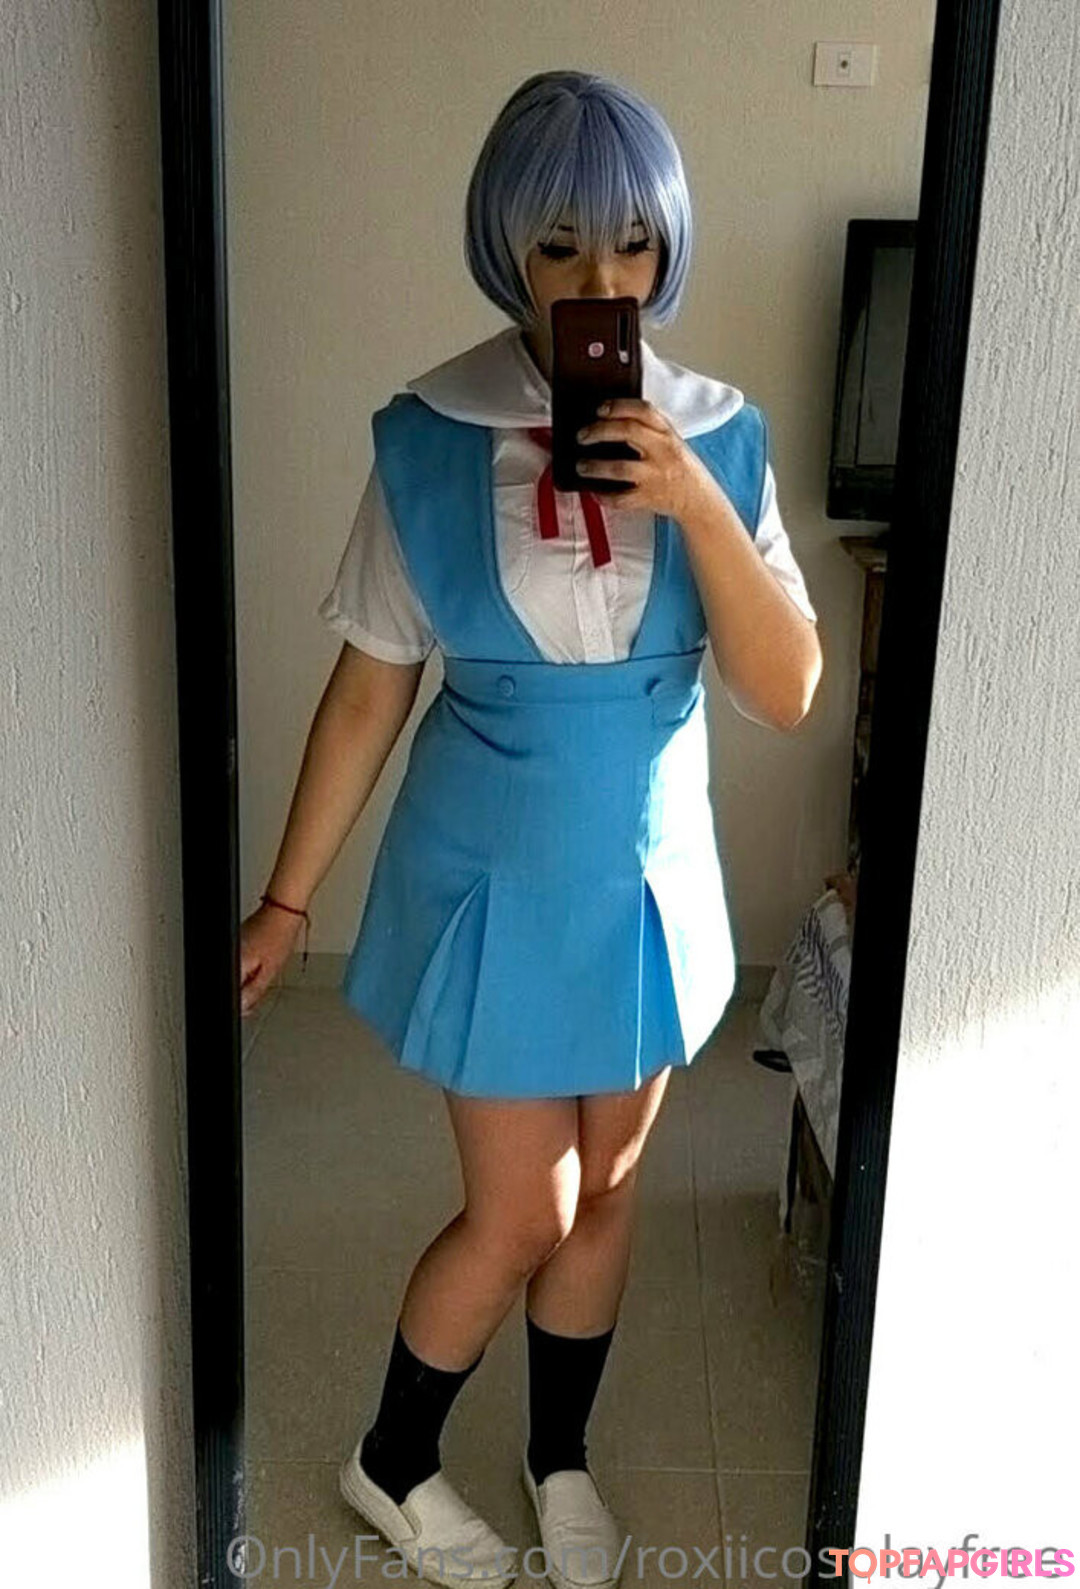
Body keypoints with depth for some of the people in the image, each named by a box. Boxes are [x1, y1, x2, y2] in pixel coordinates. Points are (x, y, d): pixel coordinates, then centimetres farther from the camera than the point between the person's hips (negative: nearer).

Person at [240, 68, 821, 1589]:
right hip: (496, 871, -3)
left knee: (605, 1186, 17)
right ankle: (390, 1462, 36)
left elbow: (790, 693, -12)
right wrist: (286, 900, -2)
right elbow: (369, 687, -6)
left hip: (651, 866, 3)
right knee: (520, 1213, 6)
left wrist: (696, 503, -26)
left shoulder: (719, 435, -7)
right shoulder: (431, 436, -13)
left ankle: (559, 1456, 44)